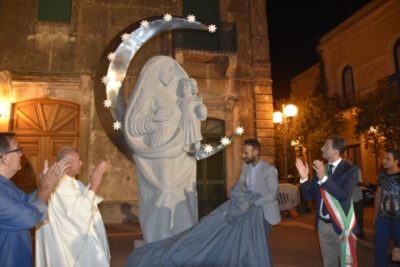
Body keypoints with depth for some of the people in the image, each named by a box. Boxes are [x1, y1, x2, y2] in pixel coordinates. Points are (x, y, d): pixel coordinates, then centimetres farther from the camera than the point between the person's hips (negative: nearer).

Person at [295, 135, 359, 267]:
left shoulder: (350, 169, -11)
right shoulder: (320, 168, 2)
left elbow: (344, 195, -25)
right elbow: (309, 196, 2)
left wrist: (324, 178, -32)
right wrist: (304, 177, -14)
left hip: (341, 225, -5)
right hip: (322, 225, 5)